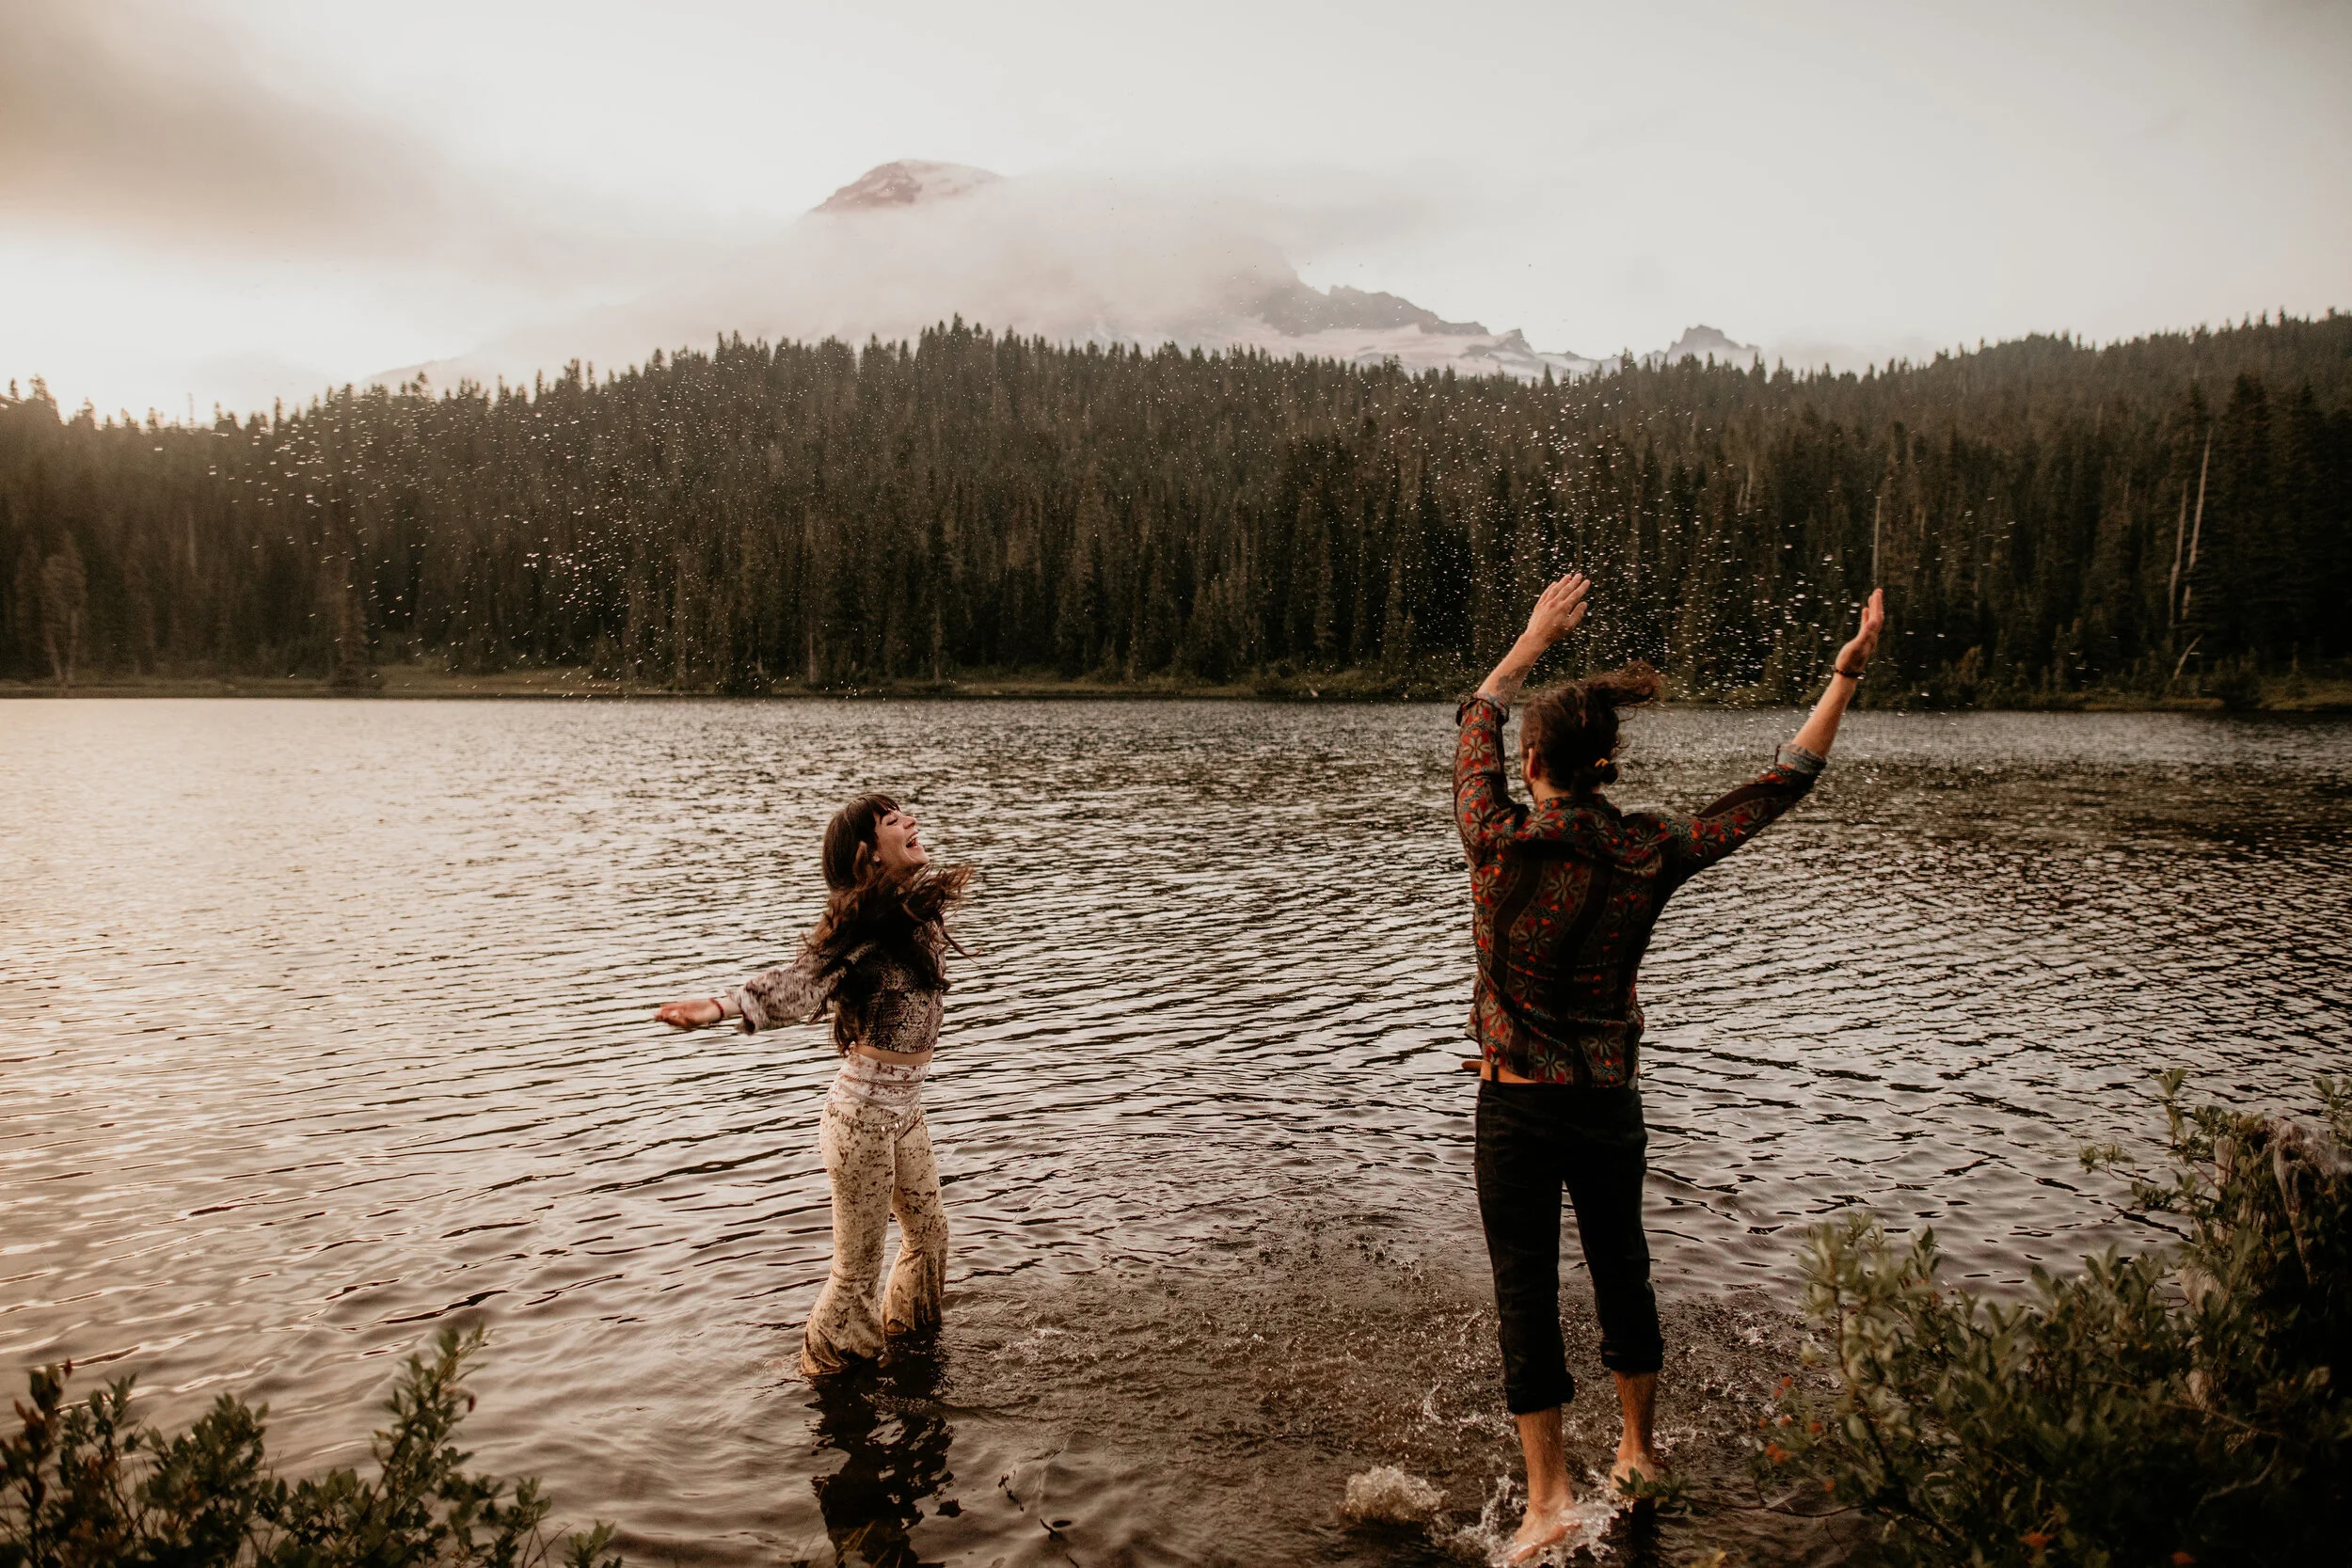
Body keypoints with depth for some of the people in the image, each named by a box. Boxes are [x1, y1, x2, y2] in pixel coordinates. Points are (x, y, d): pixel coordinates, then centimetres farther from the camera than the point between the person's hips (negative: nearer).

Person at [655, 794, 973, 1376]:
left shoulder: (921, 908, -1)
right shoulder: (865, 930, -23)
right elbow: (798, 984, -36)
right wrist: (723, 1005, -50)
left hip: (905, 1110, 8)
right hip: (865, 1114, -8)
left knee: (928, 1232, 25)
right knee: (857, 1270, 7)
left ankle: (906, 1339, 49)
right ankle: (829, 1373, 31)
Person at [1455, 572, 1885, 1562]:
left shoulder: (1502, 846, -15)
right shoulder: (1651, 855, -8)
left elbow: (1476, 725, 3)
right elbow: (1781, 785, 1)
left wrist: (1536, 635, 15)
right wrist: (1847, 674, 6)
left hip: (1519, 1107, -4)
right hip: (1611, 1102, 4)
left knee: (1526, 1293, 6)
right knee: (1620, 1269, 22)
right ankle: (1638, 1452, 40)